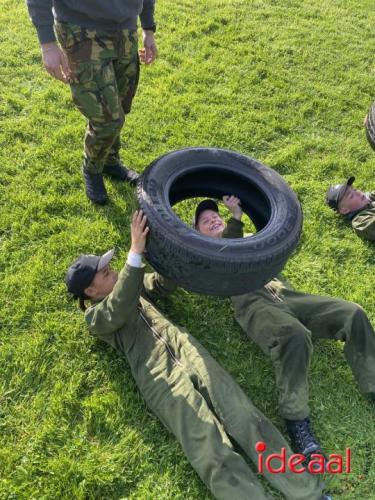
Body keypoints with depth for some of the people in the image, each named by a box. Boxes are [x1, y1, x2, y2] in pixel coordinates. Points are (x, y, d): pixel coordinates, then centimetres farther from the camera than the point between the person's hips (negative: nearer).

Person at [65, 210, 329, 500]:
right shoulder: (95, 318, 8)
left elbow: (168, 282, 27)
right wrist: (136, 252, -24)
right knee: (213, 454, -20)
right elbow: (120, 310, -14)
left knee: (247, 419, -11)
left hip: (186, 348, 5)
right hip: (159, 376, -5)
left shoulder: (132, 286, 27)